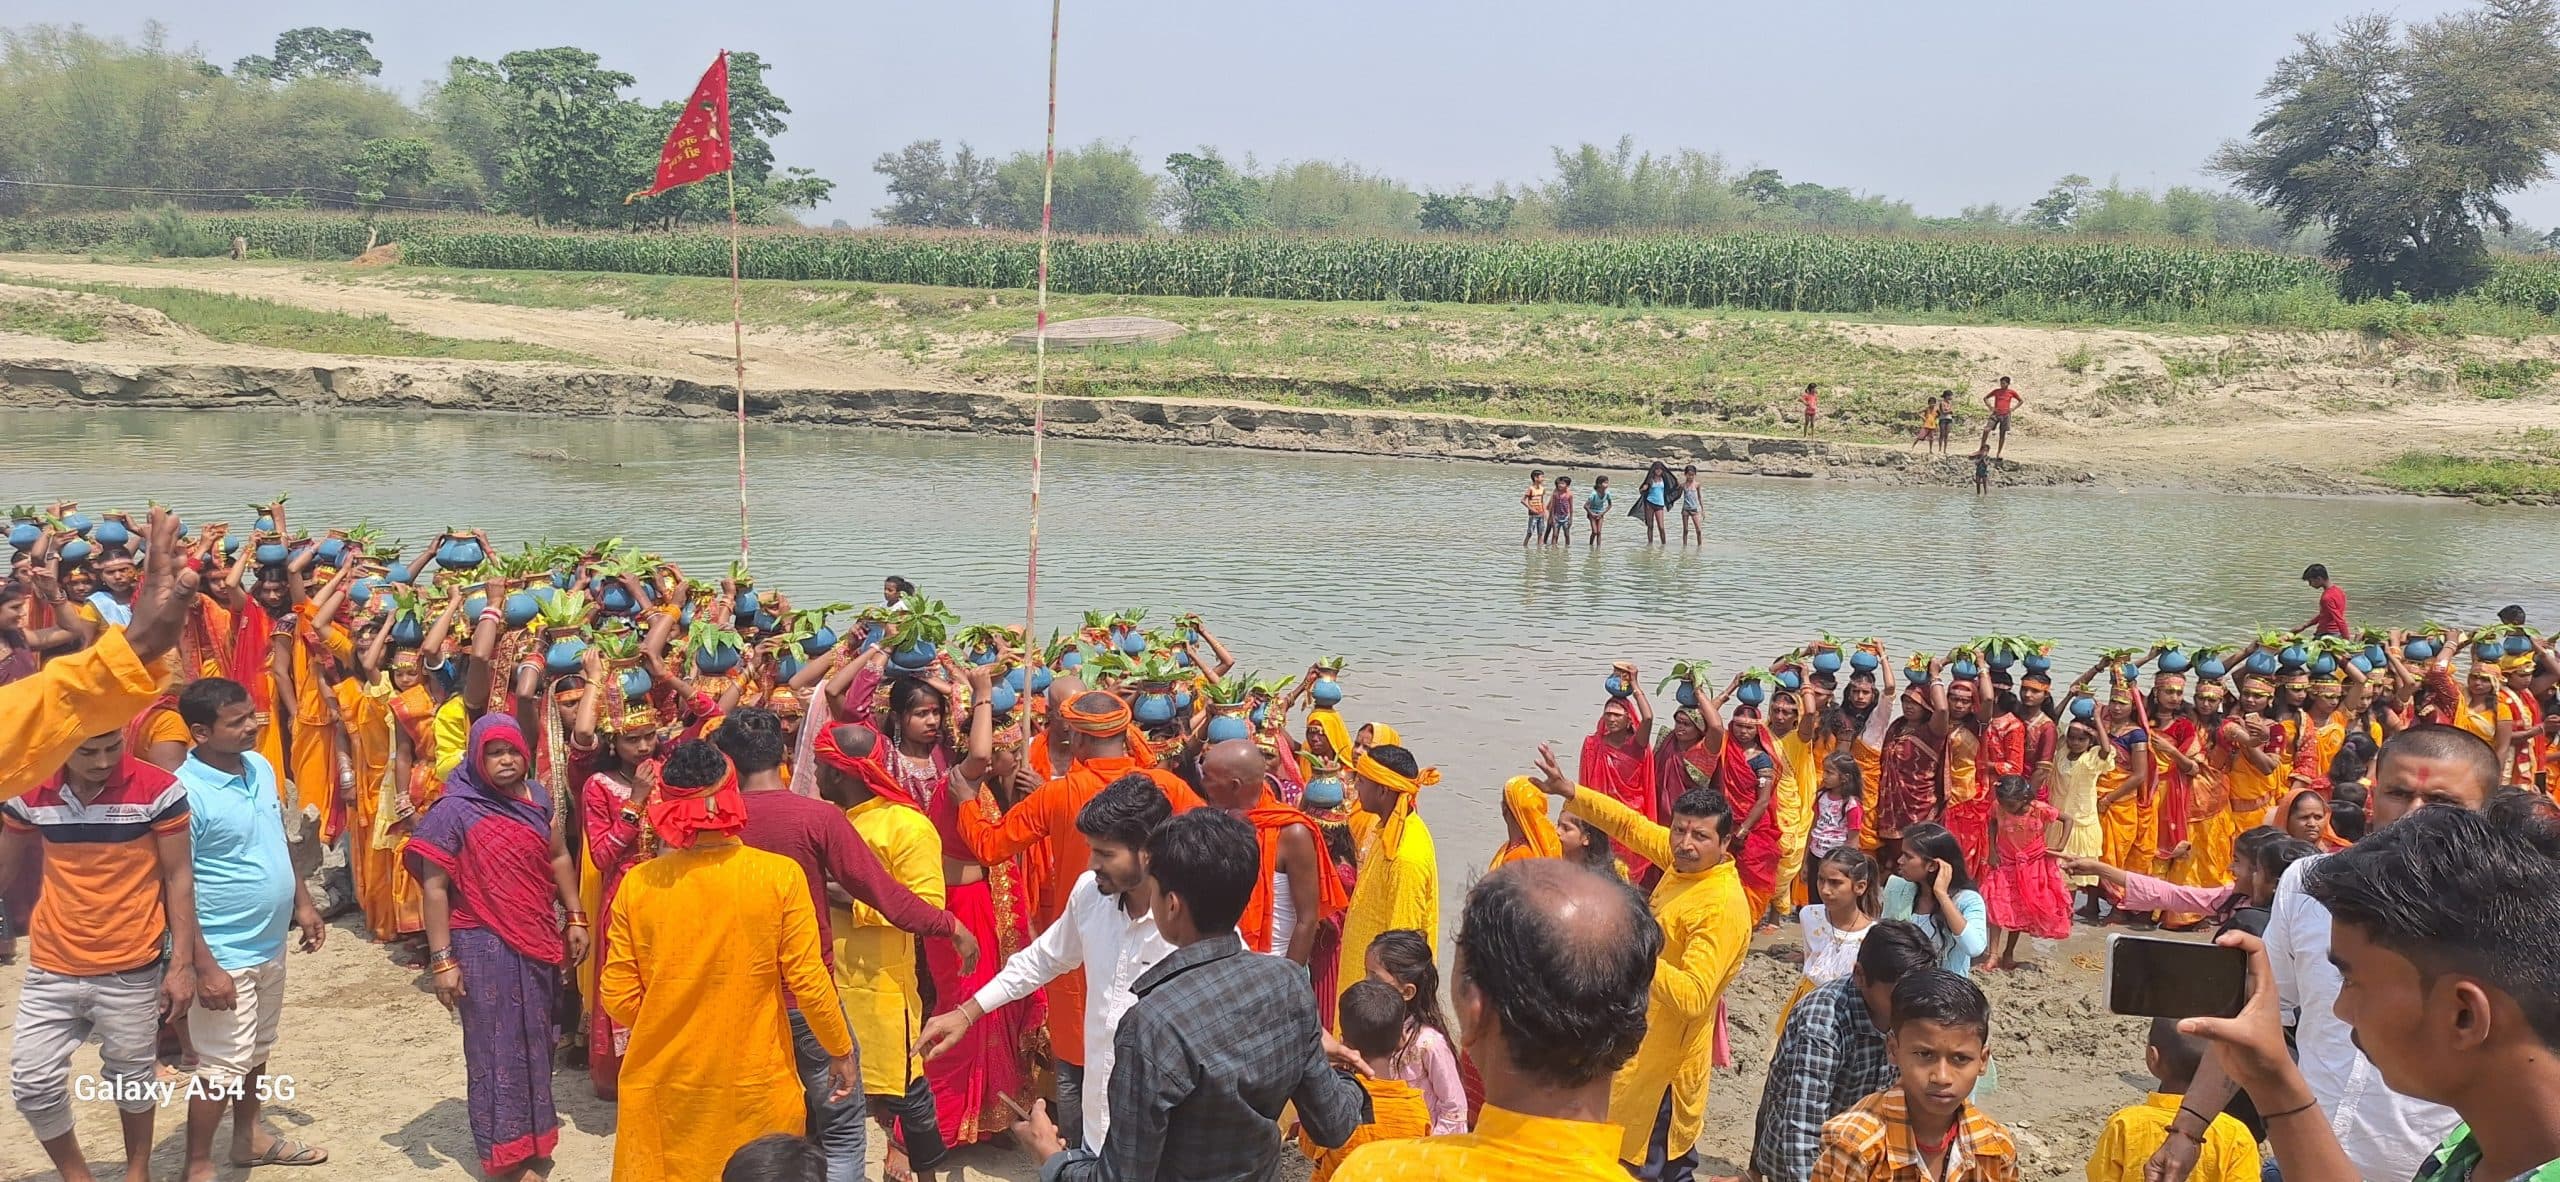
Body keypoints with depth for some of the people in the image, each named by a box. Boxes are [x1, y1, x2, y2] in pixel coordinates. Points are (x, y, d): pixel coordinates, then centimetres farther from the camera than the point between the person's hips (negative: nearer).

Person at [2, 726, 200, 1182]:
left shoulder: (158, 790, -13)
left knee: (131, 1079, 12)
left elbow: (179, 877, -7)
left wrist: (182, 963, -7)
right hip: (51, 968, 3)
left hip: (131, 970, -3)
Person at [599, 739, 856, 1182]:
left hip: (664, 1086, 1)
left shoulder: (639, 884, -10)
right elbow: (808, 983, -11)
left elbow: (619, 1000, -4)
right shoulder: (779, 875, -14)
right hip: (755, 1089, -1)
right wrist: (841, 1050, 4)